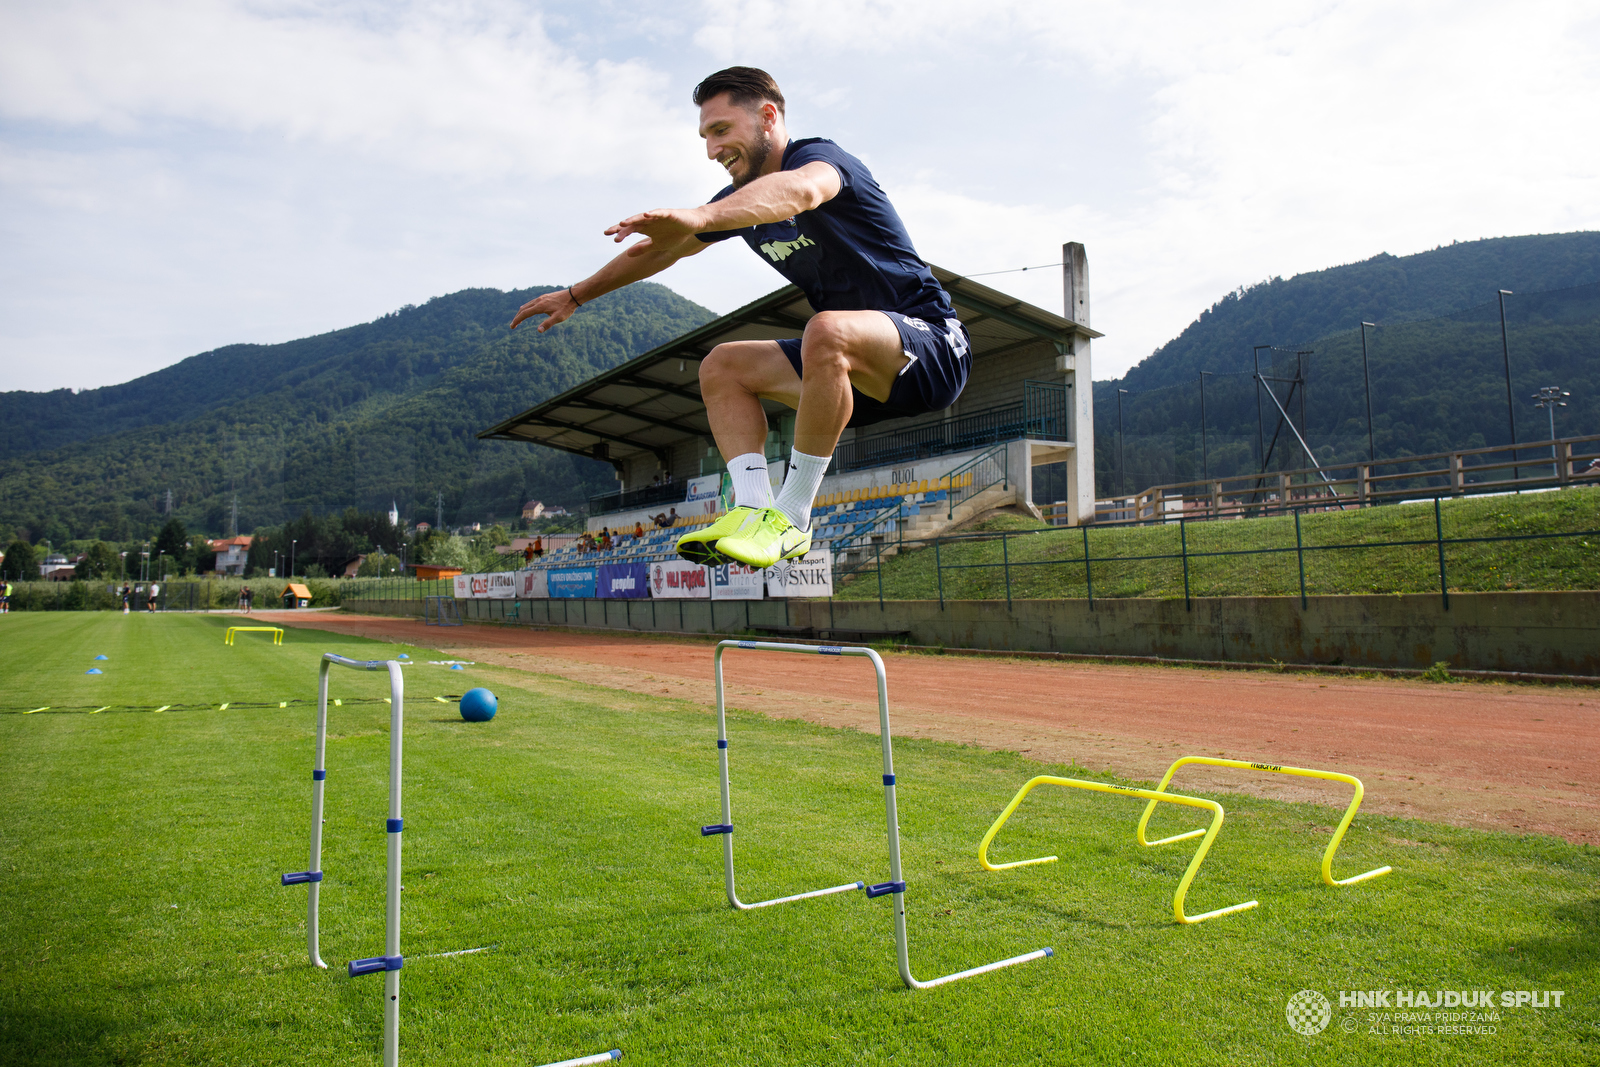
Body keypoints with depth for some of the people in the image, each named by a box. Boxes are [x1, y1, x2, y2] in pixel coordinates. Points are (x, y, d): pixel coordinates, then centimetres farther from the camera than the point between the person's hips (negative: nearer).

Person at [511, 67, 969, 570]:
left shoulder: (820, 155, -12)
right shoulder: (743, 198, 11)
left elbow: (799, 190, -39)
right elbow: (664, 250, 24)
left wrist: (697, 217, -55)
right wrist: (576, 294, 30)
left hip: (934, 346, -8)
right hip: (864, 377, 8)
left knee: (828, 329, -37)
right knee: (722, 366, 0)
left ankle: (792, 520, -26)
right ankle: (754, 508, -18)